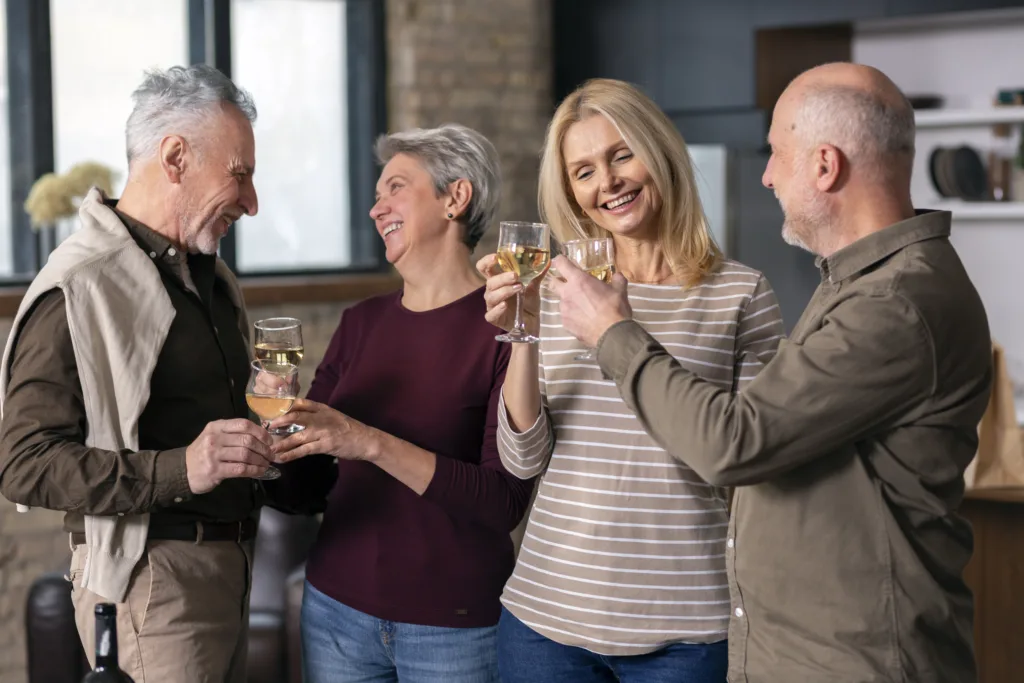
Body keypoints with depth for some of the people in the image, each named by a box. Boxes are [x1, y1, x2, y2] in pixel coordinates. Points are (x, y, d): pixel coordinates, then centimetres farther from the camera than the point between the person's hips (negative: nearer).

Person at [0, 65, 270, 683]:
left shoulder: (210, 276, 14)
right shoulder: (77, 289, -16)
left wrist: (260, 428, 8)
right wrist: (179, 469, -31)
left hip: (230, 560, 9)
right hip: (151, 578, -9)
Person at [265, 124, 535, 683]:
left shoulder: (503, 323, -9)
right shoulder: (360, 324, 6)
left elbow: (505, 501, -18)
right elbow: (300, 490, 7)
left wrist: (371, 443, -25)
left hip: (454, 629, -5)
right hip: (337, 610, 5)